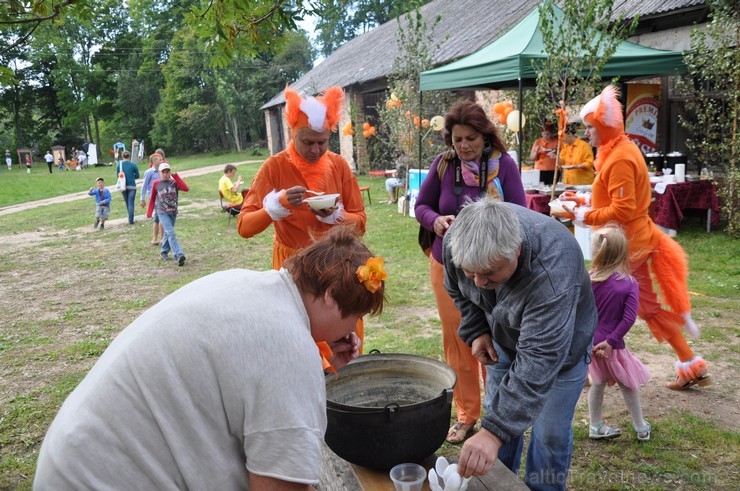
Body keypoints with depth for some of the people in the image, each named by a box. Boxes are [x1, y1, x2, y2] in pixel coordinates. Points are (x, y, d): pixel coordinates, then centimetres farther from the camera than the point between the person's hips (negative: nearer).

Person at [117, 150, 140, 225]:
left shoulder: (119, 165, -3)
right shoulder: (133, 165, -8)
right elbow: (137, 176, -2)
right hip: (132, 186, -3)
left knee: (127, 203, 17)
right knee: (131, 203, 0)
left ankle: (130, 218, 29)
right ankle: (131, 220, -6)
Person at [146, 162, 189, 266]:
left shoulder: (174, 182, -2)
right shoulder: (156, 184, -3)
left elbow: (186, 189, -21)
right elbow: (152, 198, 8)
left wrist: (176, 176, -18)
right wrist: (149, 213, 10)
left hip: (173, 212, 3)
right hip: (162, 212, -3)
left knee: (167, 233, 17)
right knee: (171, 233, -17)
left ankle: (164, 252, 38)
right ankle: (179, 255, -26)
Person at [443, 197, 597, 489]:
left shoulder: (552, 270, -44)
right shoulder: (456, 240, -28)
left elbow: (537, 361, -46)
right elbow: (457, 289, -3)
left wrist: (494, 432, -49)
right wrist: (476, 331, -12)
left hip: (560, 343, -4)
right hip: (505, 338, 5)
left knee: (549, 433, 2)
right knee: (499, 409, 15)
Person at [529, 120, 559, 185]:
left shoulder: (557, 142, 5)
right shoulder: (538, 142, 8)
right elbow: (531, 158, 6)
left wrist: (556, 154, -11)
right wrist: (536, 151, -11)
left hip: (553, 171, -1)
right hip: (540, 171, 1)